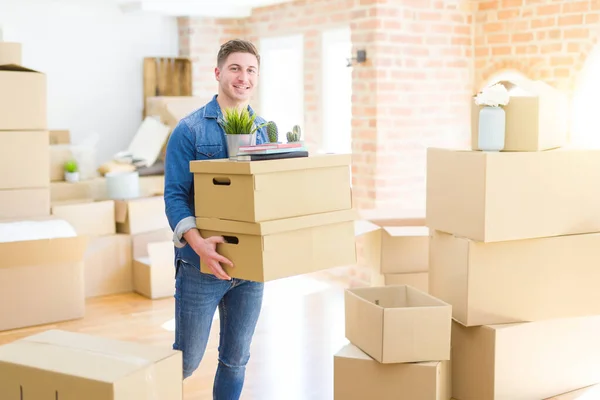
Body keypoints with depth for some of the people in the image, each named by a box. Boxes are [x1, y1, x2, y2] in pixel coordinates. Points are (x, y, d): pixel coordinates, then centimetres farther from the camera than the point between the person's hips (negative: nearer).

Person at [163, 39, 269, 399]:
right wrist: (198, 242, -27)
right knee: (186, 360, 7)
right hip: (201, 264, -4)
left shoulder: (267, 131, 9)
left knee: (236, 359, 14)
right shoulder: (191, 130, -6)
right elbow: (175, 195, -12)